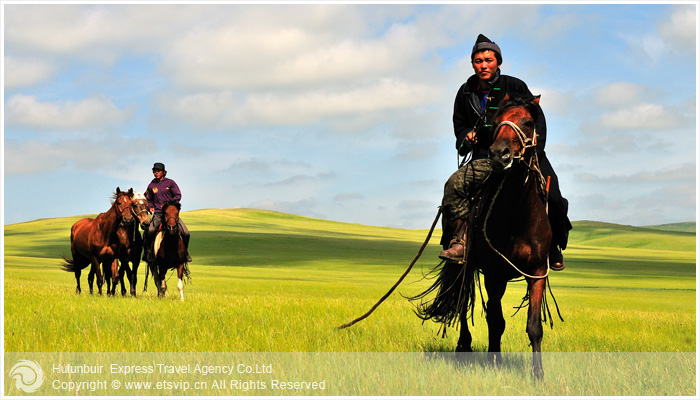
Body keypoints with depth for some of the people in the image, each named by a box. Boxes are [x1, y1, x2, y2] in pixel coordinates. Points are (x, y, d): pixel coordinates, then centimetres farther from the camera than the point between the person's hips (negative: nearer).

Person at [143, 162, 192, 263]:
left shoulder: (170, 182, 4)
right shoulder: (151, 185, 10)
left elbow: (178, 195, 3)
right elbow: (149, 199, 23)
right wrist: (150, 207, 3)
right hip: (158, 214, 0)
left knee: (185, 232, -13)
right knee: (148, 232, -25)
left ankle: (184, 251, 11)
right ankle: (147, 252, -4)